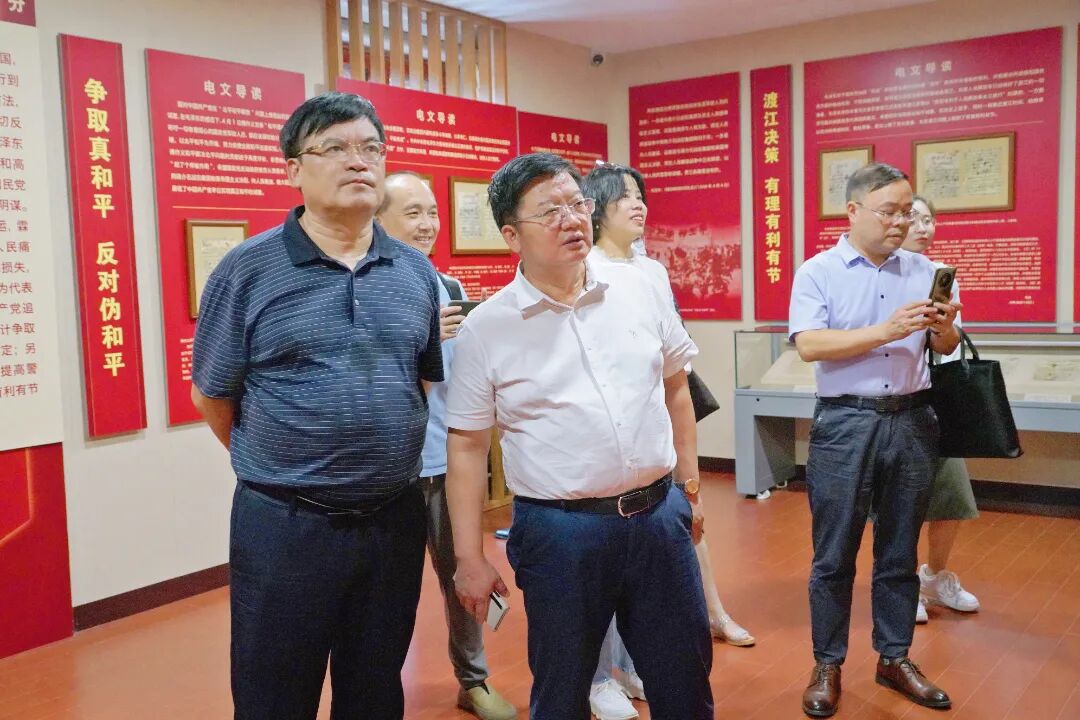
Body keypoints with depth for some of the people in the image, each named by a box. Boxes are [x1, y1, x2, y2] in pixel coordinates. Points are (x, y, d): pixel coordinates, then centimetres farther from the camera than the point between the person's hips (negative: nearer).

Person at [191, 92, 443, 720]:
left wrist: (387, 463, 11)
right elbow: (212, 395, 1)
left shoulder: (416, 272, 5)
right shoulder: (248, 269, -7)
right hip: (283, 526, -3)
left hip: (394, 521, 4)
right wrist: (275, 469, 8)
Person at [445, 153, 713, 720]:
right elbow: (468, 446, -3)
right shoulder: (485, 328, -7)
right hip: (559, 530, -3)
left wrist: (689, 485, 14)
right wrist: (470, 557, -3)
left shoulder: (636, 290, 2)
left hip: (660, 515, 3)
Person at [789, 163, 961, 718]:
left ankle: (894, 659, 27)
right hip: (845, 423, -4)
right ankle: (827, 665, 18)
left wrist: (944, 328, -12)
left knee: (900, 551, 13)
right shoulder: (817, 272, -3)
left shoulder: (923, 271, 9)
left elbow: (944, 350, 11)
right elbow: (808, 345, -16)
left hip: (913, 421, 4)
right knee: (834, 554, 4)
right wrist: (887, 331, -22)